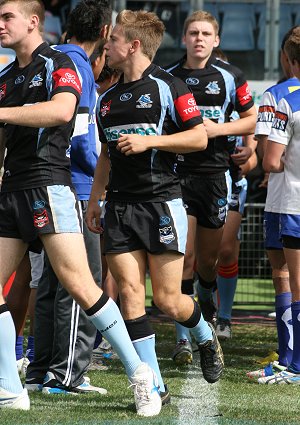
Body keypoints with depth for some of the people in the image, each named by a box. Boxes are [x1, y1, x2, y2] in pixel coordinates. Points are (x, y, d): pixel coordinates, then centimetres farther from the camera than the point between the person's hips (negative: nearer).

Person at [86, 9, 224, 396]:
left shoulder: (168, 87, -5)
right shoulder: (108, 99, 16)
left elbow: (199, 137, -7)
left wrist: (149, 141, -15)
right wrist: (95, 199, 18)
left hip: (161, 201, -6)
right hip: (119, 206, 6)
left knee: (167, 300, -5)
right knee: (129, 293, -6)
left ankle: (205, 336, 29)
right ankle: (153, 385, -4)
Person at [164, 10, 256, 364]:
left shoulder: (229, 76, 3)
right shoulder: (168, 77, 4)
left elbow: (251, 119, 9)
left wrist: (219, 128, -7)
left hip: (214, 172, 1)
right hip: (177, 173, -1)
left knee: (208, 258, 9)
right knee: (184, 255, -10)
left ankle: (205, 297, 43)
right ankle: (183, 337, -8)